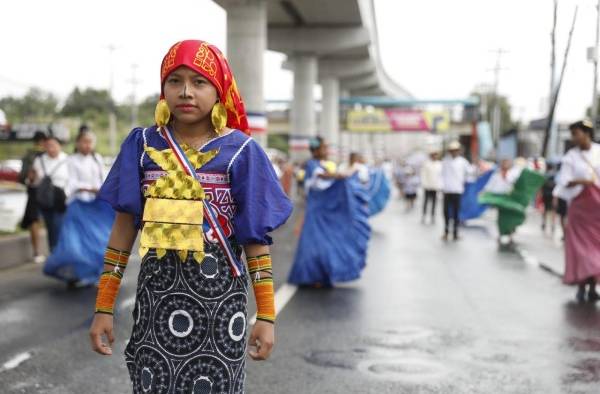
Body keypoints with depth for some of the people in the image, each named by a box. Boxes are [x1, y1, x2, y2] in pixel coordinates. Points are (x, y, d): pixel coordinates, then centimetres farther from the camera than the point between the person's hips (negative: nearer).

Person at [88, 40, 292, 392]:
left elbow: (256, 238, -2)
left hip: (219, 292, -2)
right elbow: (124, 227, 6)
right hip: (157, 288, 2)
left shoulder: (239, 151, -4)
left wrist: (266, 315, -4)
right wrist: (104, 308, 6)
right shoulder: (143, 145, 2)